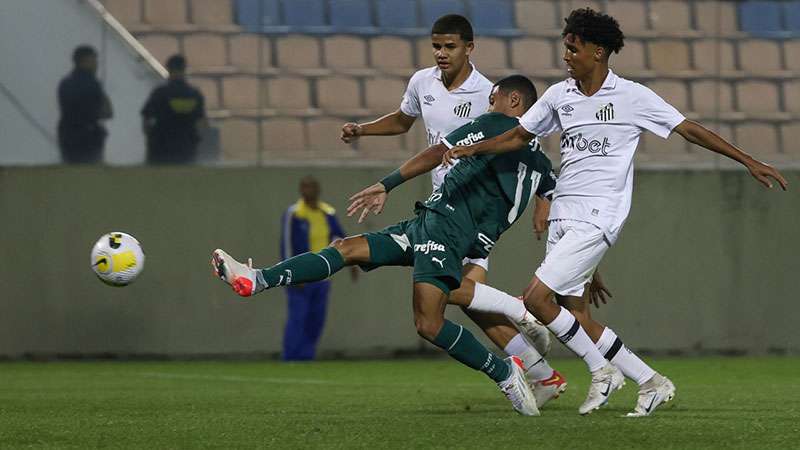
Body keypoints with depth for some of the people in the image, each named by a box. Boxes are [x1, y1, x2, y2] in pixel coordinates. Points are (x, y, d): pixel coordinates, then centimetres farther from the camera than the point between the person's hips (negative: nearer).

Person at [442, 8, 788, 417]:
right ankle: (651, 383, 13)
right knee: (575, 318, 3)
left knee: (536, 298, -17)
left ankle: (600, 373, -1)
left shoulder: (632, 97, -5)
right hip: (562, 217, 7)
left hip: (597, 220, -7)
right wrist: (474, 148, 3)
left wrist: (748, 161, -3)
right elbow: (518, 136, 20)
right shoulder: (559, 95, 10)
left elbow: (690, 130, -1)